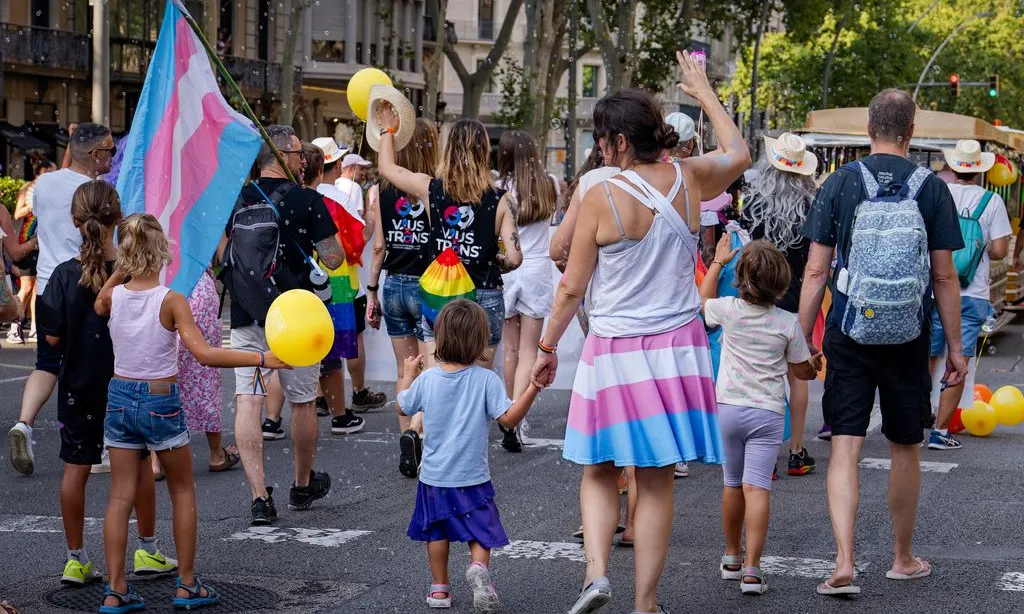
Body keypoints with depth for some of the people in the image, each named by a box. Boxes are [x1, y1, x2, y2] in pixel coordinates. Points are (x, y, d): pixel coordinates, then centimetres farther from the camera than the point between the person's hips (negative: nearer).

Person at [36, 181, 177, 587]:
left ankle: (76, 559, 12)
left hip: (78, 385, 1)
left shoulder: (64, 275, -10)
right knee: (139, 463, 15)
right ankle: (147, 550, 23)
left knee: (75, 469, 8)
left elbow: (53, 337, -8)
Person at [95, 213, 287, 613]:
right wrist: (263, 359, -27)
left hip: (120, 398, 4)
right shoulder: (171, 301, -16)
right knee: (182, 491, 14)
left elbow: (98, 305, 22)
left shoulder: (113, 296, -5)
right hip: (161, 402, -3)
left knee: (121, 497, 8)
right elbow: (204, 354, -25)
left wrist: (121, 269, 16)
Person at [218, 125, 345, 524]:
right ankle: (304, 486, 31)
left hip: (246, 315, 2)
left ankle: (259, 496, -11)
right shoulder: (309, 201, -8)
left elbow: (222, 257, 14)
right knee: (302, 402, 15)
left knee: (248, 401, -1)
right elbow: (333, 259, -8)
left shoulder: (237, 200, 4)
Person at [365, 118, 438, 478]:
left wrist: (372, 292, 11)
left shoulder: (380, 190, 0)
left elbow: (379, 246, 3)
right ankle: (414, 431, -20)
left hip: (394, 286, 4)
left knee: (406, 373, 13)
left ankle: (410, 448, 16)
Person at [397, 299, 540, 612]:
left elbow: (403, 407, 10)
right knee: (480, 532, 8)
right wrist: (533, 388, -19)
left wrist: (407, 375, 24)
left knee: (437, 531, 17)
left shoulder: (427, 379, -6)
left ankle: (439, 589, 22)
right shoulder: (486, 380, -13)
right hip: (472, 477, -2)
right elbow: (508, 418, -16)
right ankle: (479, 568, -20)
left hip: (434, 477, 2)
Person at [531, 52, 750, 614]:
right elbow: (738, 154, 22)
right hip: (677, 347, 3)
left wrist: (547, 347, 8)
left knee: (599, 472, 13)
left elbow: (571, 286, -5)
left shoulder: (602, 199, -12)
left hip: (615, 351, -3)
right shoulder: (690, 180, -2)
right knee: (657, 482, 7)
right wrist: (704, 92, 34)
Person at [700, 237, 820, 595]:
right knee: (757, 488, -8)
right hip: (767, 413, -2)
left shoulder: (729, 310, -5)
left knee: (733, 485, 17)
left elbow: (704, 299, 20)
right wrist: (817, 365, 27)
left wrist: (717, 261, 30)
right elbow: (801, 371, 5)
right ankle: (751, 570, -15)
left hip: (728, 408, 2)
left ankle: (732, 558, 31)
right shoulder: (788, 323, -7)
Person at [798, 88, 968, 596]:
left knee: (845, 447, 0)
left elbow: (816, 271, -3)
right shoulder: (932, 189, -3)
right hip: (908, 338, 0)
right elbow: (945, 277, -1)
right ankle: (904, 559, 27)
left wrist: (802, 338, 5)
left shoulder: (840, 183, -2)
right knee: (905, 448, 14)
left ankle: (844, 563, -12)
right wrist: (955, 348, 6)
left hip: (849, 332, 0)